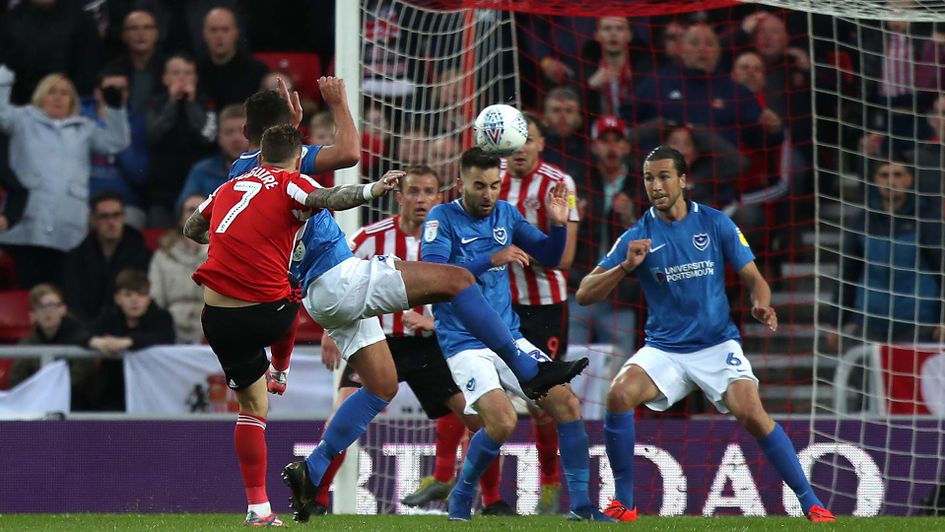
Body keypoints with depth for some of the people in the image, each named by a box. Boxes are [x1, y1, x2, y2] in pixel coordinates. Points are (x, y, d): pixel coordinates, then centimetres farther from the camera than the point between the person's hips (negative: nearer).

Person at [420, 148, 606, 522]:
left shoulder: (505, 213, 8)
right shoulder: (442, 218, -9)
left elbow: (549, 257, 16)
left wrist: (558, 224, -5)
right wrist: (492, 259, -28)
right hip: (465, 345, -6)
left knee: (566, 402, -8)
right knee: (502, 421, -24)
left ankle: (581, 505, 0)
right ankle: (461, 498, 1)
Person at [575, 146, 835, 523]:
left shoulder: (715, 223, 0)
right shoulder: (637, 237, -1)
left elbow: (753, 278, 3)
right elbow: (585, 294, -4)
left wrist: (761, 305, -20)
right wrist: (625, 266, -21)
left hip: (717, 343, -1)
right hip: (663, 347, 1)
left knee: (751, 412, -24)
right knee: (619, 393, -26)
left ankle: (810, 502, -10)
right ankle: (623, 502, -11)